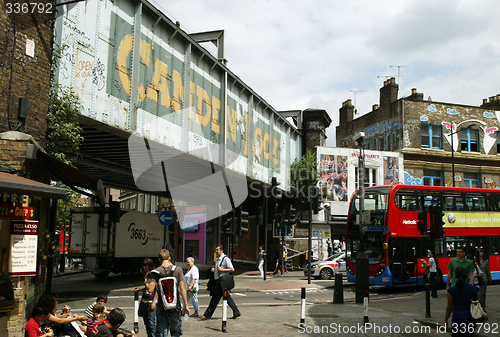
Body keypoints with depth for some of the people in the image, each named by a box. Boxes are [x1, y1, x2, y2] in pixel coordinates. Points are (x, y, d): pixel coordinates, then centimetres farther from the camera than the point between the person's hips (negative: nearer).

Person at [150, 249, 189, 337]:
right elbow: (182, 289, -6)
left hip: (161, 307, 1)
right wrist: (186, 305, -1)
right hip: (175, 306, -1)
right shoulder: (177, 270, -4)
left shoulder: (156, 272, -3)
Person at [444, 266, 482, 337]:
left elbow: (449, 307, -1)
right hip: (470, 319, 2)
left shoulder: (451, 290, -7)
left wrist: (446, 320, 11)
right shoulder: (474, 289, -1)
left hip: (457, 318, -2)